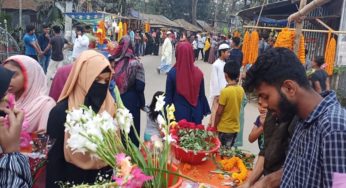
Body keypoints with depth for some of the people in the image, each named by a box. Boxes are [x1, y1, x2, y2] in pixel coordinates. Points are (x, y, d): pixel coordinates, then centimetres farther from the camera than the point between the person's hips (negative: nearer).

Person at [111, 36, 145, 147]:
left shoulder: (113, 61, -4)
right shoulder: (135, 64, -14)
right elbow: (140, 86, -15)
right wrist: (141, 103, 0)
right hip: (131, 102, -4)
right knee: (131, 129, 10)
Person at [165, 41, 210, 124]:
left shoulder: (172, 73, -13)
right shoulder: (198, 73, -6)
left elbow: (168, 96, -6)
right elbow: (202, 95, 2)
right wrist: (203, 111, 13)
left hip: (179, 112, -2)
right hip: (195, 113, 2)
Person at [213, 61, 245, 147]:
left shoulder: (225, 91, -21)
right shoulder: (241, 90, -2)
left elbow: (219, 112, -17)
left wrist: (215, 126, -4)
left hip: (224, 128, -6)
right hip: (235, 127, 6)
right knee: (229, 150, 19)